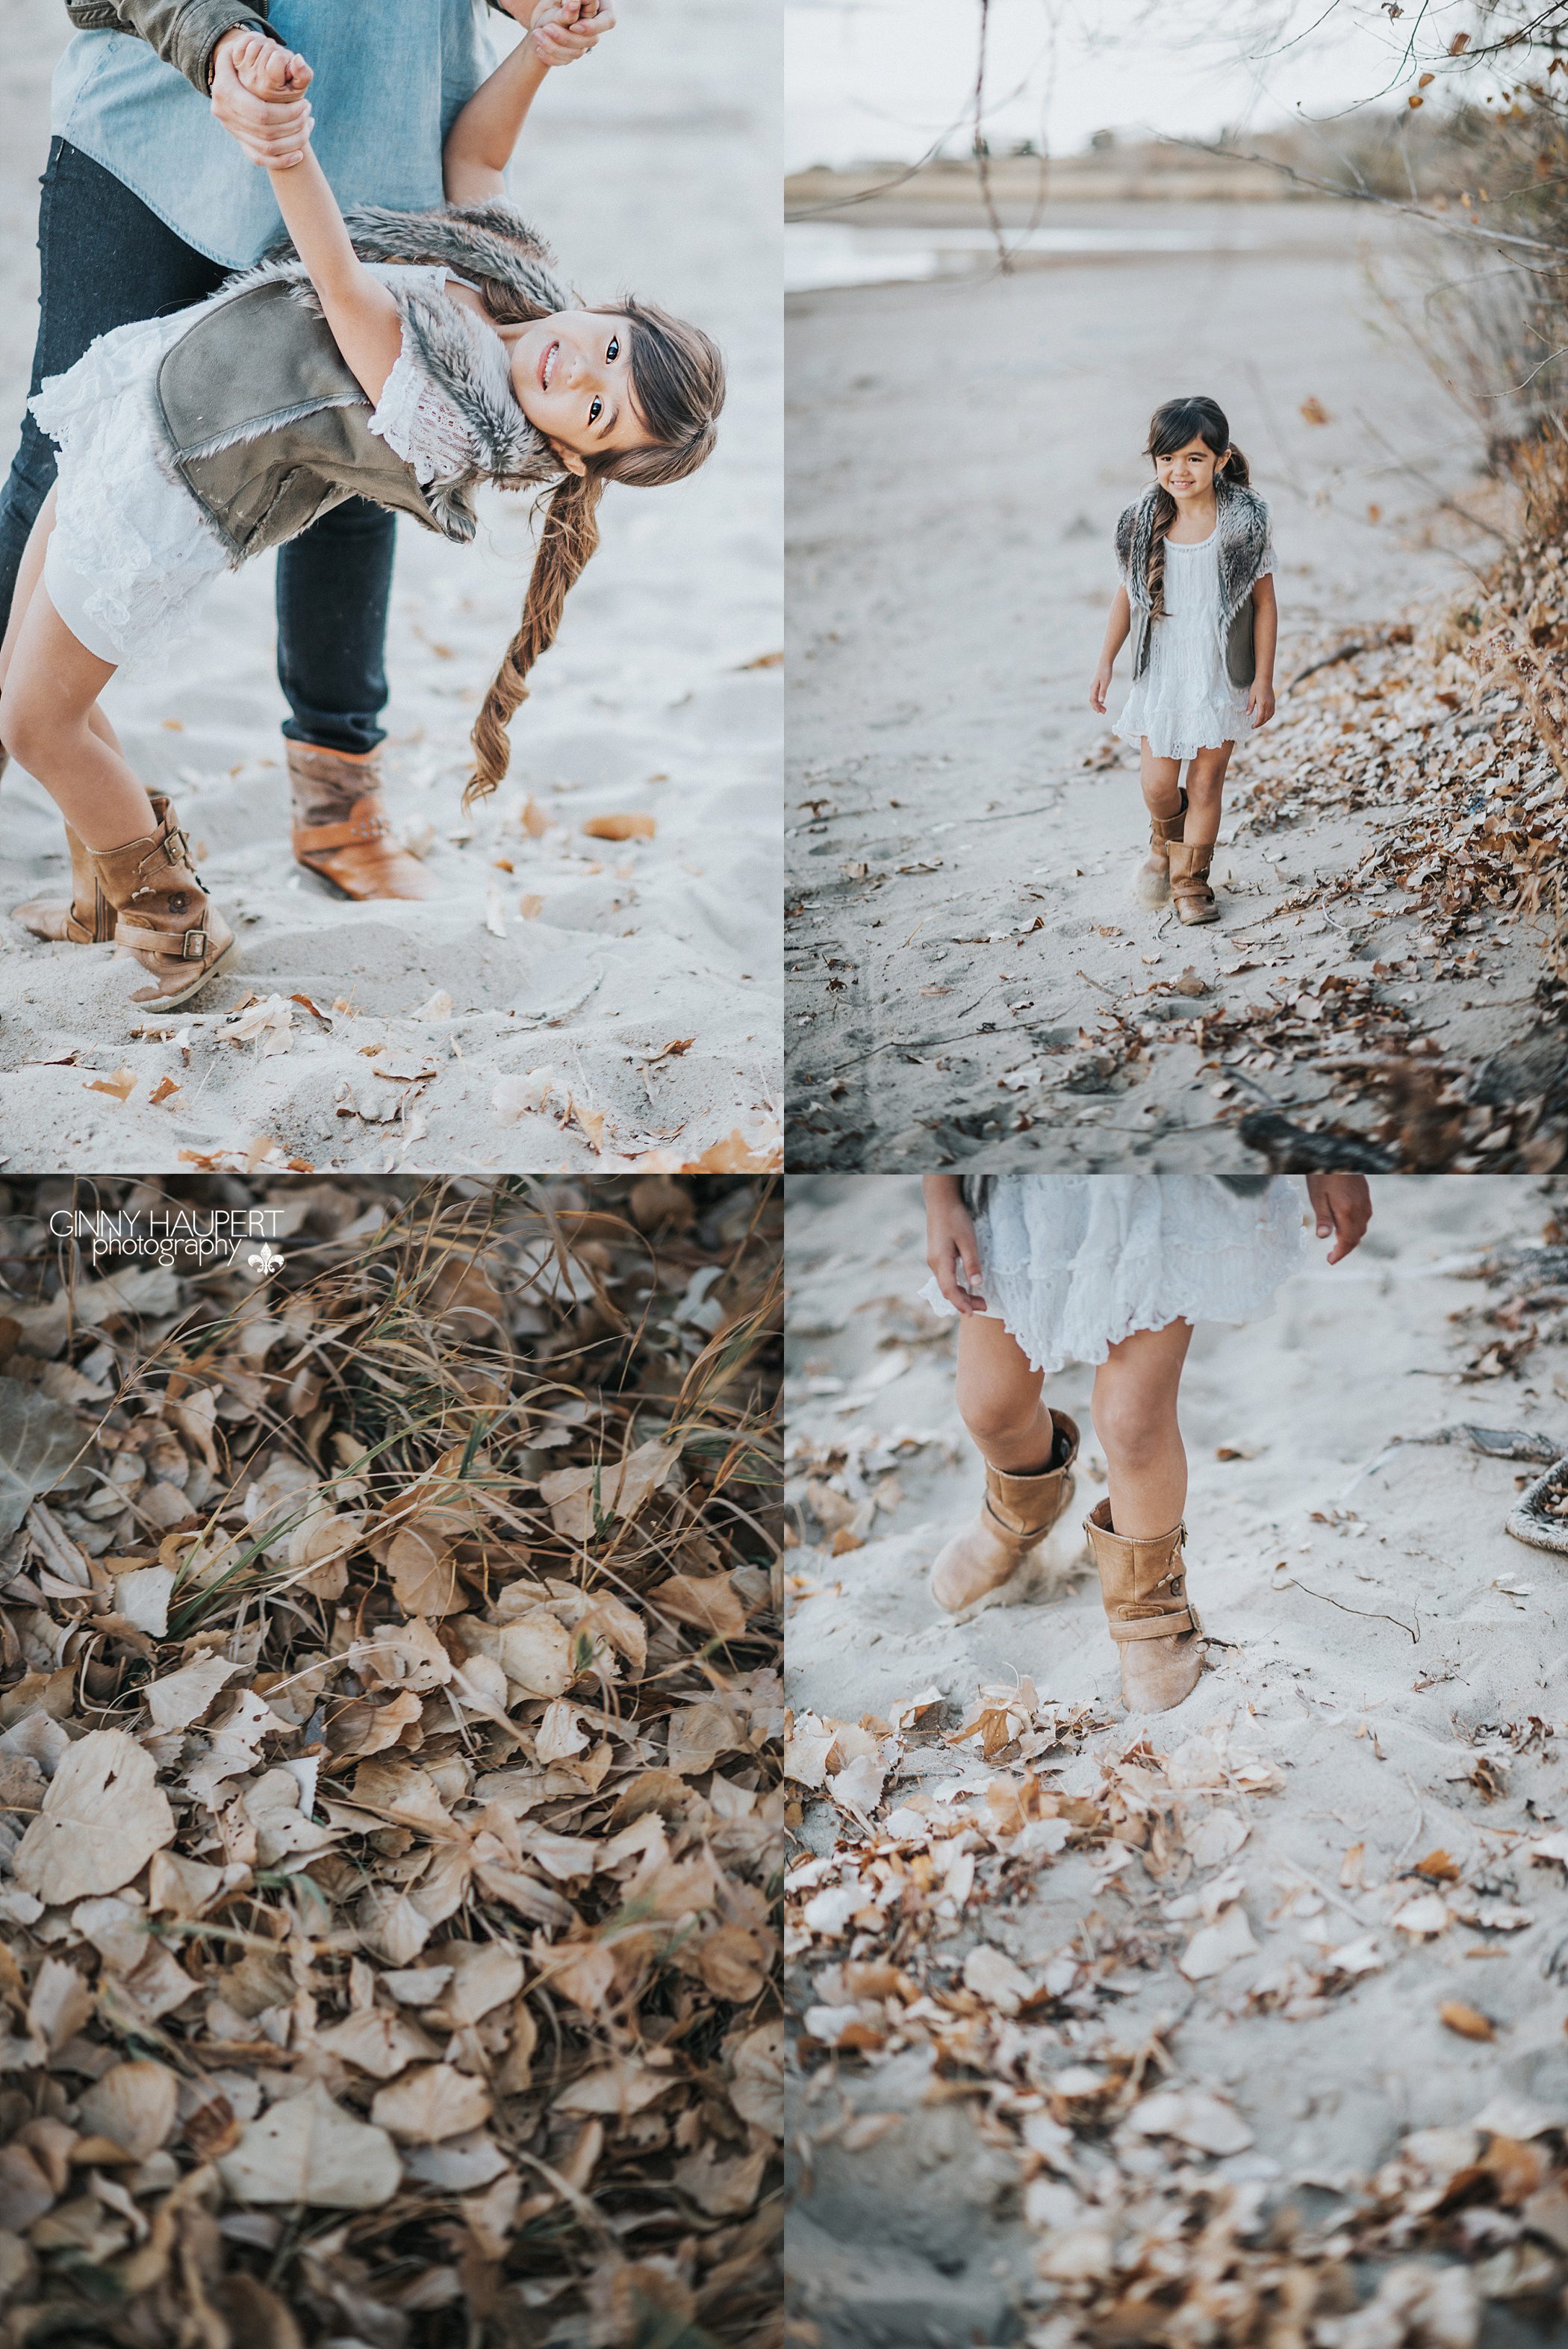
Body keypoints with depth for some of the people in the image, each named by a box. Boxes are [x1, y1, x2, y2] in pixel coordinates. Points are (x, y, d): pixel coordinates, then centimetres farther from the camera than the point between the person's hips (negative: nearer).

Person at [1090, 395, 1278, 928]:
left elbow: (1265, 601, -5)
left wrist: (1264, 678, -6)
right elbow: (1128, 594, 6)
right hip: (1162, 672, 1)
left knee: (1206, 782, 4)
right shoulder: (1144, 522, -6)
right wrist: (1105, 663, 3)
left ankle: (1190, 880, 21)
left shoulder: (1243, 520, -11)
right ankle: (1166, 842, 35)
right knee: (1157, 785, 2)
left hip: (1222, 673, -1)